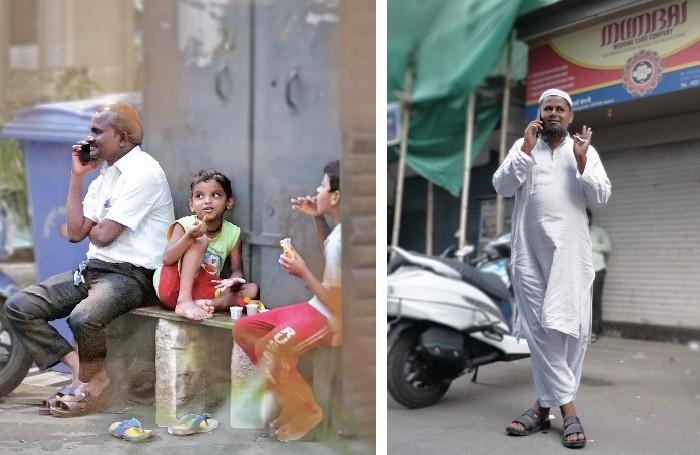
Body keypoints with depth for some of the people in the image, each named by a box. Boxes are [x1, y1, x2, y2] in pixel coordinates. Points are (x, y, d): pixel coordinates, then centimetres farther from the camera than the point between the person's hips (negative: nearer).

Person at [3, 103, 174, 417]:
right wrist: (77, 176, 7)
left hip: (132, 275, -9)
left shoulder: (143, 172, -12)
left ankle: (93, 382, -5)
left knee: (83, 318, -35)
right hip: (93, 270, 9)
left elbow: (104, 235, -16)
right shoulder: (103, 176, 17)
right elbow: (74, 232, 7)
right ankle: (80, 366, -5)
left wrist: (91, 228, 8)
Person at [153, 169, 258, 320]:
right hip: (172, 287, -3)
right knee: (200, 241, -22)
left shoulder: (232, 233, 0)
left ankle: (202, 304, -29)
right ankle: (184, 301, -30)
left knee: (251, 289, -15)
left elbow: (236, 270, 2)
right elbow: (167, 259, -21)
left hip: (200, 292, 4)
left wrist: (233, 280, -22)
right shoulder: (184, 225, -9)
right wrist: (189, 237, -37)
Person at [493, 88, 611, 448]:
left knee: (571, 329, -4)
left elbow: (601, 198, 2)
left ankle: (545, 403, 9)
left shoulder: (586, 150, 10)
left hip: (570, 252, 0)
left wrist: (581, 160, -8)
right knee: (541, 331, -5)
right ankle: (568, 409, 2)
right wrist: (527, 148, -8)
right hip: (529, 252, 0)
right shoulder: (523, 146, 10)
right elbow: (502, 187, -2)